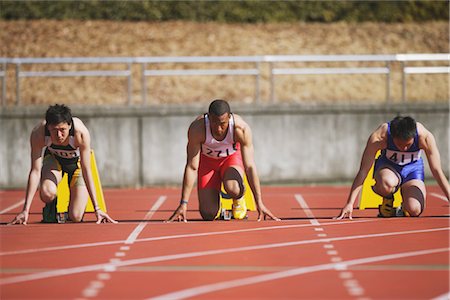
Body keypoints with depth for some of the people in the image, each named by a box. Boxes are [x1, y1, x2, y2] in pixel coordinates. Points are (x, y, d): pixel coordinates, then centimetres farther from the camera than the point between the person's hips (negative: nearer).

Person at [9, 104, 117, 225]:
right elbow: (35, 171, -29)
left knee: (76, 217, -14)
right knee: (47, 194, -33)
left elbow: (86, 171, -29)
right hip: (53, 159, 1)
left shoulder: (81, 132, -37)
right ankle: (51, 206, 5)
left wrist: (97, 208, -28)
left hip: (77, 161, -1)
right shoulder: (38, 134, -33)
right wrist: (26, 210, -32)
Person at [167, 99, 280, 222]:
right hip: (207, 160, 1)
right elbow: (192, 167, -27)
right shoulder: (197, 128, -33)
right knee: (208, 215, -12)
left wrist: (259, 203, -27)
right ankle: (216, 200, 25)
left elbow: (250, 167, -27)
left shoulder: (241, 128, -32)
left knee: (232, 188, -35)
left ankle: (239, 199, 3)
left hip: (232, 157, -1)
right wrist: (183, 204, -29)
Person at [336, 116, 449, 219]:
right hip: (387, 166, -1)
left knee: (414, 210, -27)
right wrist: (349, 204, -32)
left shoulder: (424, 136, -30)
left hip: (412, 169, 1)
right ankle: (387, 201, -4)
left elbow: (437, 171, -20)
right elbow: (363, 171, -28)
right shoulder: (378, 137, -32)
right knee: (386, 183, -40)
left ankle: (403, 210, 10)